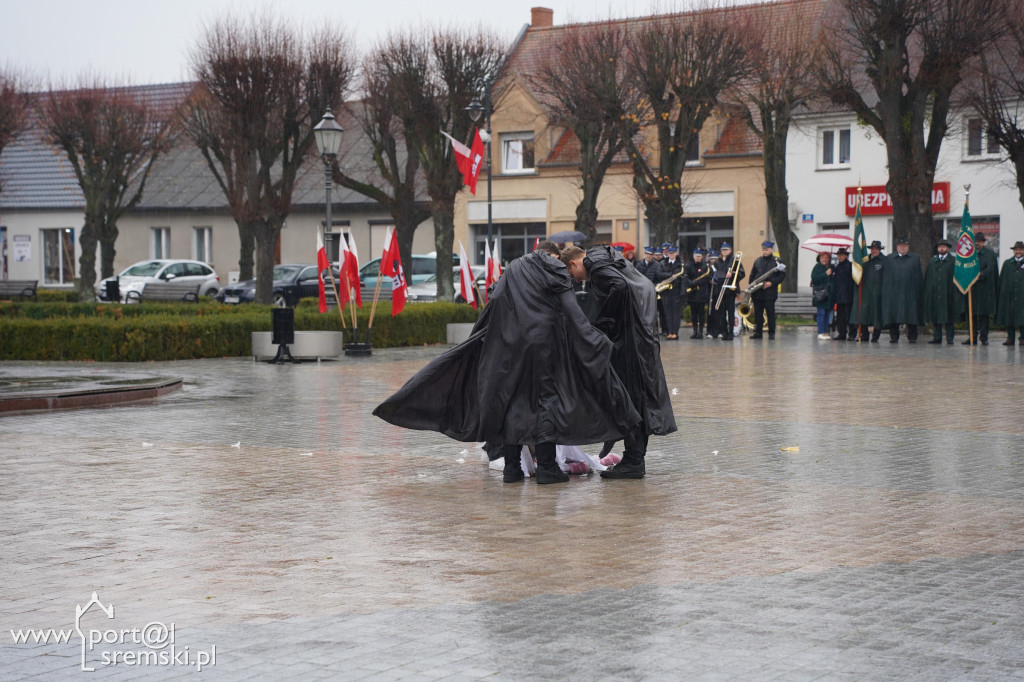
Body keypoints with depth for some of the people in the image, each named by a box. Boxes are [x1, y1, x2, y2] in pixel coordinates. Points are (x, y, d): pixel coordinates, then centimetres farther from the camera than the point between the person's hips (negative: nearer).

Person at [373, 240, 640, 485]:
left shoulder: (512, 271, 18)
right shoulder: (555, 271, 5)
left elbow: (492, 310, 11)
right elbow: (572, 313, -6)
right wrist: (597, 342, -6)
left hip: (510, 345, 4)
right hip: (543, 343, -4)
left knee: (510, 398, 8)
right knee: (545, 398, 0)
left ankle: (511, 466, 7)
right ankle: (546, 466, -4)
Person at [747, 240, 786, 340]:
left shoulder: (776, 261, 1)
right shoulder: (757, 261, 13)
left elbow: (782, 275, -3)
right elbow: (752, 276, 16)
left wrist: (771, 283, -15)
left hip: (770, 293, -4)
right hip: (757, 292, 4)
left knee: (770, 313, -1)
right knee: (758, 313, 5)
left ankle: (771, 333, 5)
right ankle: (758, 332, 11)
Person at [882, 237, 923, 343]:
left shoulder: (915, 258, 9)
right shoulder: (890, 258, 11)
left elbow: (919, 277, 6)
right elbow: (886, 277, 8)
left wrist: (918, 290, -1)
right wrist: (887, 290, 0)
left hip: (910, 293, -1)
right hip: (893, 293, 1)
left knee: (911, 317, -2)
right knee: (893, 316, 1)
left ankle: (912, 337, 5)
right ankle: (894, 337, 8)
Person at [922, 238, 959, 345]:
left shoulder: (953, 261, 3)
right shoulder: (932, 262, 14)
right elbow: (927, 278, 14)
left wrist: (955, 292, -8)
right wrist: (927, 291, 7)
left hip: (947, 293, -3)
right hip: (934, 294, 3)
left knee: (948, 316, -2)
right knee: (935, 316, 3)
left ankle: (949, 338, 2)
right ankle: (937, 337, 8)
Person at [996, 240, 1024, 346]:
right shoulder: (1007, 263, 14)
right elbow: (1001, 280, 11)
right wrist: (1001, 293, 5)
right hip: (1009, 295, 2)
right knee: (1009, 316, 3)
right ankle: (1010, 337, 9)